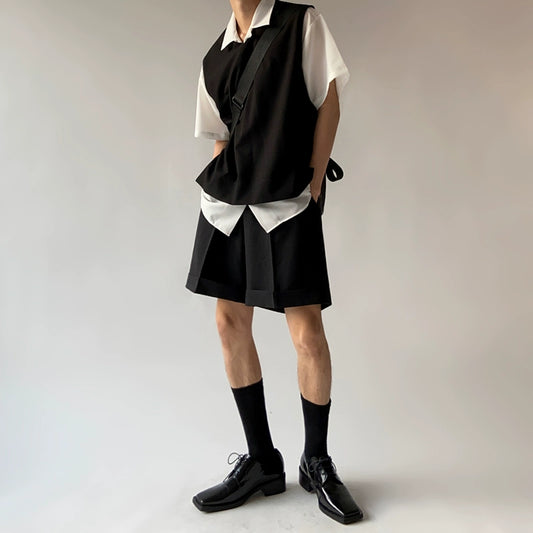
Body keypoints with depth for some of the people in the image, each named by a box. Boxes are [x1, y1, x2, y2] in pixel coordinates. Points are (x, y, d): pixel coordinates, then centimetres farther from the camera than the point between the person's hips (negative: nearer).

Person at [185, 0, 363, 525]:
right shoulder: (214, 58, 19)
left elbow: (329, 104, 1)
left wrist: (313, 184, -7)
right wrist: (217, 191, 4)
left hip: (288, 203, -5)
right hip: (228, 203, 5)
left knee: (308, 333, -8)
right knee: (230, 324, 3)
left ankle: (317, 462, 15)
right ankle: (261, 461, 19)